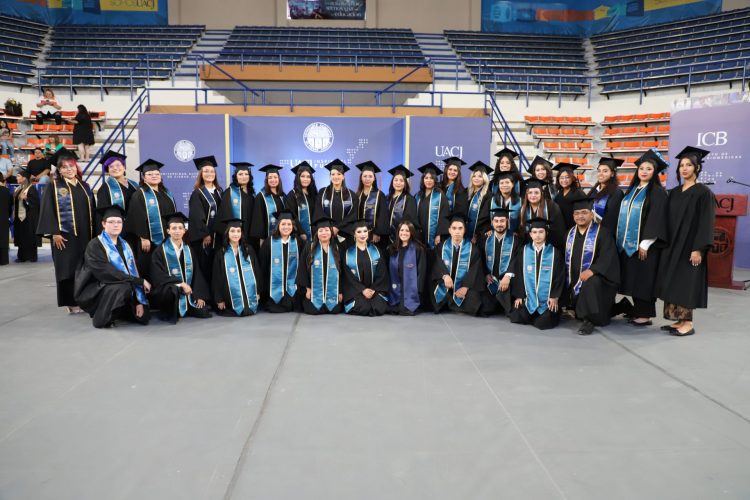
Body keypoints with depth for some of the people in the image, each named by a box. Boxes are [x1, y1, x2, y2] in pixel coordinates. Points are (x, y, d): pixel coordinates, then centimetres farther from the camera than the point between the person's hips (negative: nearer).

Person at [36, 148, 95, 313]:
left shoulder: (84, 187, 14)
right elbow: (48, 210, -7)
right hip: (64, 234, -4)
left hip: (84, 234, 5)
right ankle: (71, 303, 5)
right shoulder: (54, 186, -1)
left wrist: (94, 232, 10)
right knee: (68, 269, -1)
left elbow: (91, 211, 15)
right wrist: (54, 232, -16)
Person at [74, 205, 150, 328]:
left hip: (116, 290, 6)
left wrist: (140, 301, -8)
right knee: (124, 287, -35)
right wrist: (140, 281, -23)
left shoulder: (124, 245, 8)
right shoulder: (94, 245, -13)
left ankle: (113, 312, 18)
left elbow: (133, 272, 2)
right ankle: (101, 318, -12)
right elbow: (107, 273, -24)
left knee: (143, 316, -5)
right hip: (95, 291, -6)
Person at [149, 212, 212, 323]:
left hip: (188, 291, 5)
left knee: (203, 312, -13)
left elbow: (197, 273, 7)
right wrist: (181, 284, -23)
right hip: (166, 291, -5)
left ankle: (184, 309, 18)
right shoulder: (160, 251, -6)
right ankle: (168, 313, -9)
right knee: (174, 290, -39)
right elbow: (158, 276, -13)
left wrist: (199, 296, -5)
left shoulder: (189, 250, 9)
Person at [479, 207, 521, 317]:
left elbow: (516, 260, -9)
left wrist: (507, 276, -23)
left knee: (510, 311, -22)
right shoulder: (486, 240, 12)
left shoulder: (515, 239, 2)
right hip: (490, 280, 3)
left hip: (506, 279, -3)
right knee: (486, 311, -9)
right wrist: (486, 274, -6)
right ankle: (497, 306, 23)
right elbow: (481, 260, 11)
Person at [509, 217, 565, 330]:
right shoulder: (523, 251, 3)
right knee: (517, 318, -13)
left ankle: (548, 315, 18)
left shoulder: (554, 252, -1)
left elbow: (559, 276, -1)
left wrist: (555, 297, -9)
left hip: (547, 299, -2)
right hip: (528, 297, 2)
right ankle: (533, 315, 20)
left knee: (543, 323, -18)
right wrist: (518, 296, -4)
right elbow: (518, 274, 3)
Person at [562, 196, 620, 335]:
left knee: (591, 283, -36)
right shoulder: (570, 234, 12)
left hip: (595, 278, -7)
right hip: (574, 280, 7)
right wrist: (568, 280, 1)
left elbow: (607, 257, -16)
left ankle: (588, 320, -28)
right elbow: (566, 258, 14)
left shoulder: (602, 232, -6)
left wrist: (592, 271, -31)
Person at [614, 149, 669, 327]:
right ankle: (637, 311, 20)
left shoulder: (657, 192, -7)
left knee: (643, 279, -2)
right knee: (633, 279, 10)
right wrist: (620, 238, 11)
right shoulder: (632, 190, 14)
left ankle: (645, 315, 5)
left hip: (644, 244, -7)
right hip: (628, 242, 7)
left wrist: (645, 244, -18)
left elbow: (656, 219, -13)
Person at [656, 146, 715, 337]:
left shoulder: (703, 193, -9)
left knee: (686, 284, -4)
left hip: (690, 246, -7)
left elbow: (705, 223, -13)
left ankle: (688, 323, 5)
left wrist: (698, 249, -19)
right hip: (672, 245, 7)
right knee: (673, 283, 8)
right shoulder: (674, 192, 11)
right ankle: (678, 320, 16)